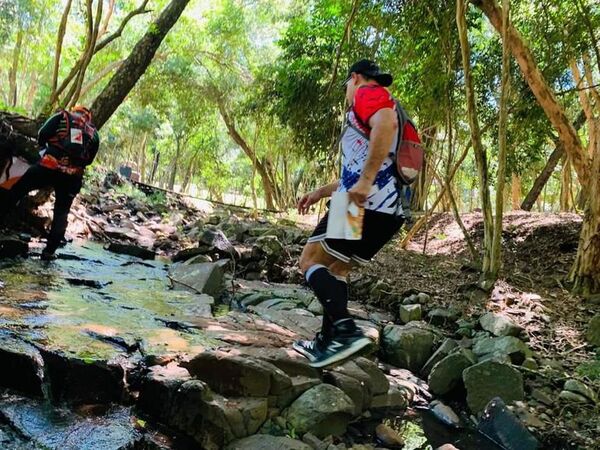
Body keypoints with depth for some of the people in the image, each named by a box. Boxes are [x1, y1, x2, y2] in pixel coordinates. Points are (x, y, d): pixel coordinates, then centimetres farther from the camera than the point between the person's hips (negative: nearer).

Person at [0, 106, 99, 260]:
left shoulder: (62, 116, 12)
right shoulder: (94, 133, 20)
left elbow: (42, 134, 4)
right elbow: (89, 160, 19)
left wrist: (46, 145, 24)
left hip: (49, 166, -2)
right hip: (73, 176, 3)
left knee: (18, 189, 18)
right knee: (61, 213, 13)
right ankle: (50, 250, 11)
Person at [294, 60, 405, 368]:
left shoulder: (368, 94, 2)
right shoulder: (375, 107, 31)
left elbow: (387, 122, -24)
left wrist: (365, 181, -29)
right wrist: (321, 192, 33)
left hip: (368, 205, -10)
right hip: (389, 211, 10)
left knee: (310, 260, -2)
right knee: (336, 268, 18)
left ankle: (346, 332, -17)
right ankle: (327, 341, 17)